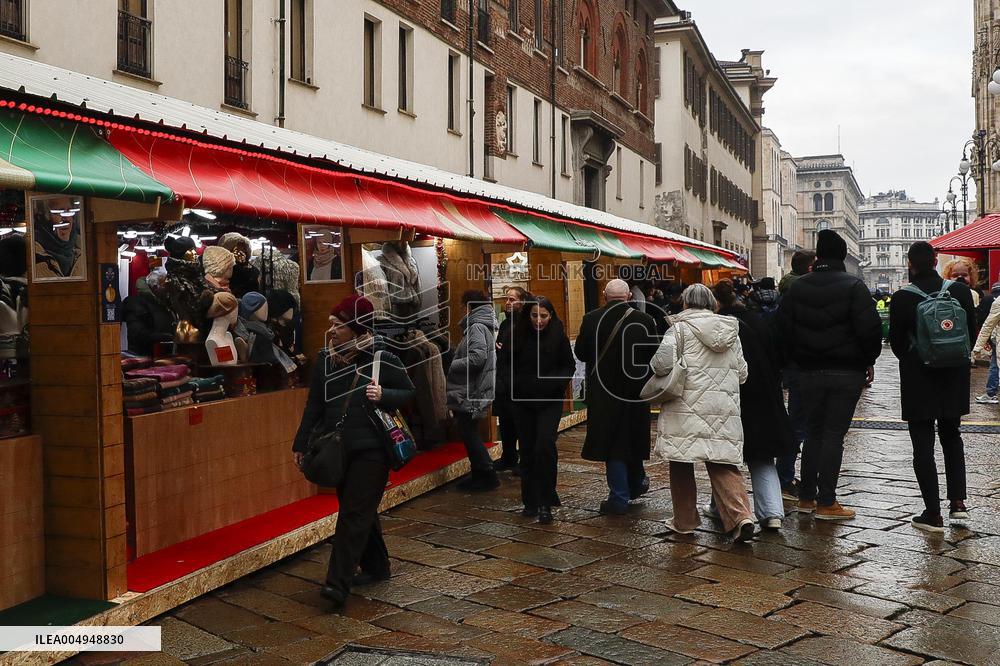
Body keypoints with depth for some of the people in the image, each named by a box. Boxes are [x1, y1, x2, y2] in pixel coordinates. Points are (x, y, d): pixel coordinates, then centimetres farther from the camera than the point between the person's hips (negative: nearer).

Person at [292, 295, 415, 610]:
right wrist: (302, 444, 11)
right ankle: (376, 566, 32)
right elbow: (314, 404, 10)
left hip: (371, 450, -5)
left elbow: (408, 392, 2)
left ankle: (338, 583, -6)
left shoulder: (382, 359, -10)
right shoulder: (325, 359, 3)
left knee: (354, 514, -7)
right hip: (338, 450, 5)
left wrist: (383, 396, -18)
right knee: (361, 512, 15)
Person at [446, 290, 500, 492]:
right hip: (470, 391, 10)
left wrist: (453, 365, -13)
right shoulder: (485, 326, 17)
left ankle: (487, 475, -1)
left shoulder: (477, 327, -14)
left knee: (469, 433, -5)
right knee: (470, 433, 16)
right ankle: (479, 474, 22)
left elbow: (477, 357, -25)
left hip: (470, 392, -10)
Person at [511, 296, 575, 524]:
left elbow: (569, 365, 4)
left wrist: (556, 382, -12)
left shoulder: (558, 336, -3)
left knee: (545, 447, -16)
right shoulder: (518, 336, 1)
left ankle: (545, 504, -6)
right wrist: (516, 383, -4)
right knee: (527, 451, 7)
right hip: (523, 401, 3)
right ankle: (530, 502, 18)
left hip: (550, 401, -2)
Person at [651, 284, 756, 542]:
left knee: (681, 465, 9)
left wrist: (654, 368, 7)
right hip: (725, 411, 5)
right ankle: (741, 516, -12)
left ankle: (684, 520, 17)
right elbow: (742, 373, 17)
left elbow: (663, 362, -15)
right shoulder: (731, 331, 14)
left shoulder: (680, 328, -4)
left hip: (687, 409, -4)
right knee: (723, 466, 6)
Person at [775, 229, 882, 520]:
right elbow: (870, 328, -13)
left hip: (809, 372, 4)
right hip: (847, 372, -4)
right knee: (834, 434, 0)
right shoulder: (854, 286, -8)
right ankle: (826, 502, 2)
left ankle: (806, 496, 18)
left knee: (813, 432, 14)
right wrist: (869, 360, 1)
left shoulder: (797, 287, 4)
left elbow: (782, 328, 4)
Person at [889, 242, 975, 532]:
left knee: (923, 444, 3)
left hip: (918, 378, -3)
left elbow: (896, 341, -4)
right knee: (951, 437, 21)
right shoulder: (960, 291, -4)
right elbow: (972, 332, 3)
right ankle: (958, 501, 15)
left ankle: (933, 514, 4)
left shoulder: (902, 298, -13)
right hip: (955, 377, 4)